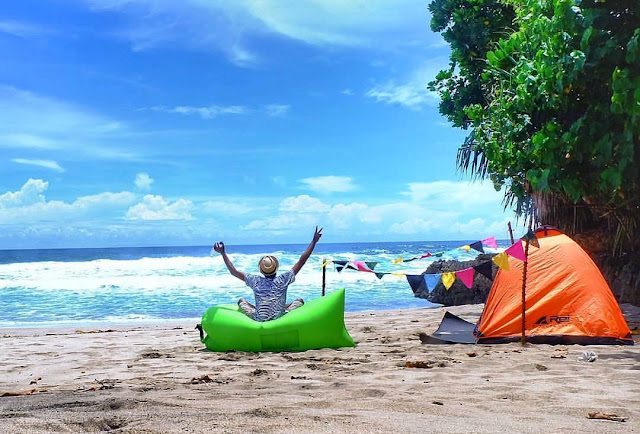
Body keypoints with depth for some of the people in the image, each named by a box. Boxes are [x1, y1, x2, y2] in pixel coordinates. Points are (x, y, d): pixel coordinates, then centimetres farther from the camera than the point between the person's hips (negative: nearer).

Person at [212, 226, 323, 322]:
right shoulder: (282, 280, -9)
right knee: (299, 301, 19)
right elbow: (301, 262, -7)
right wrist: (314, 241, -3)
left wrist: (223, 253, 11)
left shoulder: (255, 281, -5)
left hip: (258, 320, 1)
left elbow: (234, 271, 2)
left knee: (241, 301, 25)